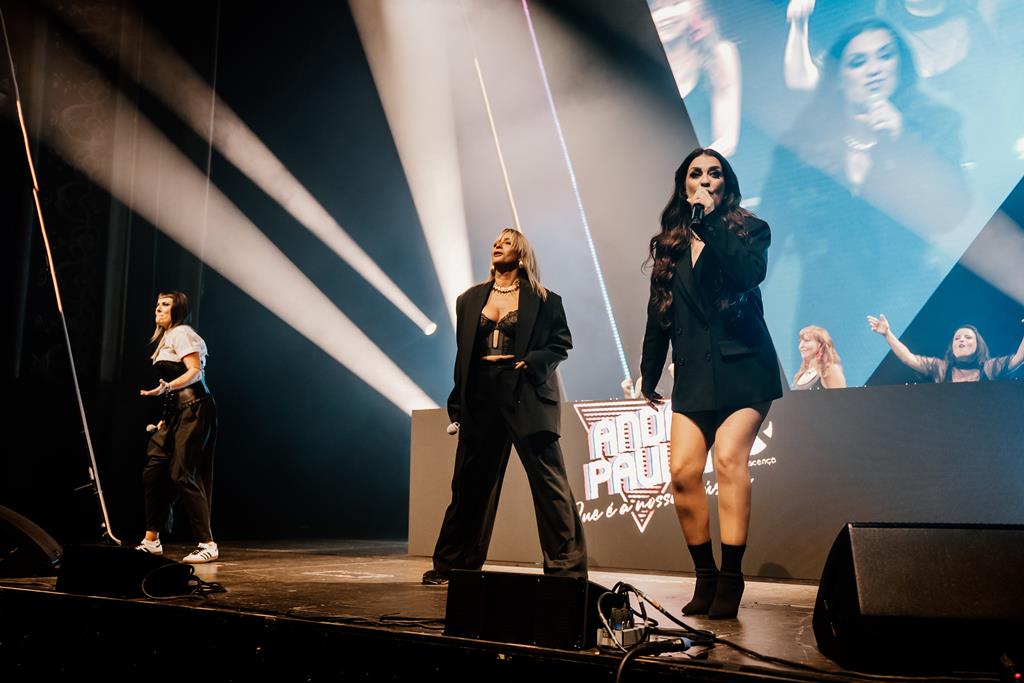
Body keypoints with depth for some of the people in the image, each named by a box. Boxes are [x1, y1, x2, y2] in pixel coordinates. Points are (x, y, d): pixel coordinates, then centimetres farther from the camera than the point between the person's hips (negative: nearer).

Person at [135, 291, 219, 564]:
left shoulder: (181, 333, -5)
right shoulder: (167, 338, 23)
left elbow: (195, 371, -17)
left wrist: (167, 387, -33)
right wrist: (167, 419, 22)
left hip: (194, 410, -10)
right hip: (177, 412, 10)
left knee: (182, 475, -12)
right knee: (154, 472, 6)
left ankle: (207, 544, -9)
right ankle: (152, 540, 14)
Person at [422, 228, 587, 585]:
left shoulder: (543, 300, 5)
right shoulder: (470, 299, 15)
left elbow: (562, 344, 5)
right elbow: (462, 354, 14)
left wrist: (529, 362, -13)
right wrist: (458, 405, 11)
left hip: (526, 398, -3)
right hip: (481, 399, 4)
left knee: (550, 482, -6)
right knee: (470, 484, 8)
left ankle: (567, 567, 0)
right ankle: (451, 564, 20)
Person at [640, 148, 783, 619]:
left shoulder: (749, 229, 4)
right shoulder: (669, 244, 13)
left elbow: (750, 273, -20)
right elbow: (658, 313, 17)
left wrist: (710, 222, -16)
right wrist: (649, 375, 20)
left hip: (743, 366, -3)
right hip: (695, 372, 3)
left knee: (729, 456, -19)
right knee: (682, 470, -10)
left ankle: (731, 580, -11)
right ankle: (705, 577, 4)